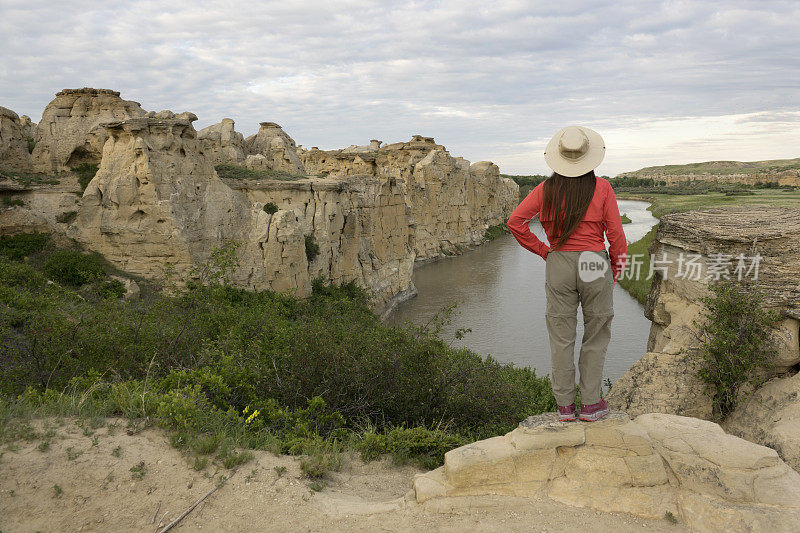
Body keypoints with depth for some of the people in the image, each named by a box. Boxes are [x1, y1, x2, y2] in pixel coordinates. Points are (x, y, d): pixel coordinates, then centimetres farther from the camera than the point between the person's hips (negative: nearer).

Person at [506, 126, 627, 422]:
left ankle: (564, 405, 17)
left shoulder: (546, 189, 0)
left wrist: (542, 251, 2)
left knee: (561, 337, 10)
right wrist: (617, 268, 9)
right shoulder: (602, 188, -4)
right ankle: (590, 404, 18)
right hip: (595, 265, -1)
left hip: (558, 265, 2)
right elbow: (615, 233, -4)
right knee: (595, 335, 12)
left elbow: (515, 222, -6)